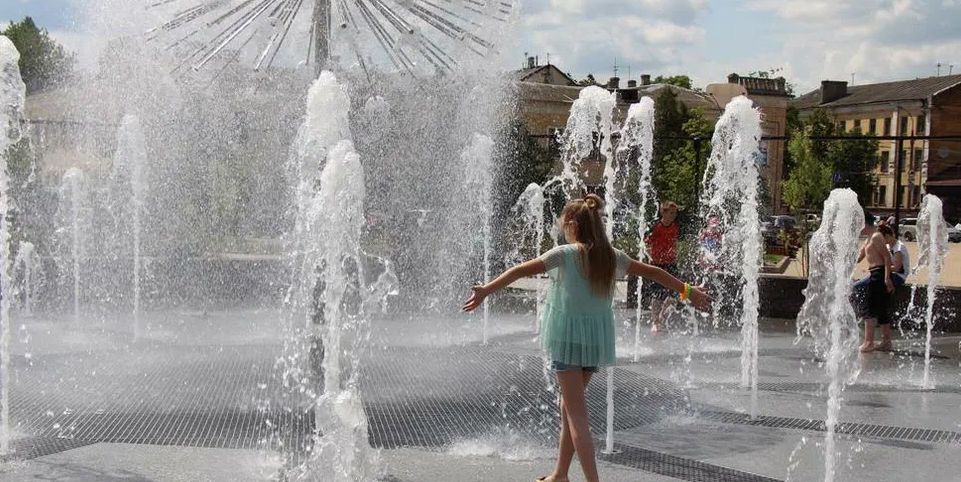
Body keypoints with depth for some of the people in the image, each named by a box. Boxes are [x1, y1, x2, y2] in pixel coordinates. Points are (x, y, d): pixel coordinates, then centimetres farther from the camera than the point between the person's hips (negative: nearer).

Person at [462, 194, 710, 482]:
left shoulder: (566, 254, -11)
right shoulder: (612, 256, 5)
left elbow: (522, 271, -18)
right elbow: (653, 273, 16)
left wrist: (487, 290, -20)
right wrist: (688, 291, 29)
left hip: (568, 336, -6)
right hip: (597, 338, 6)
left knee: (576, 413, -3)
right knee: (570, 406, 18)